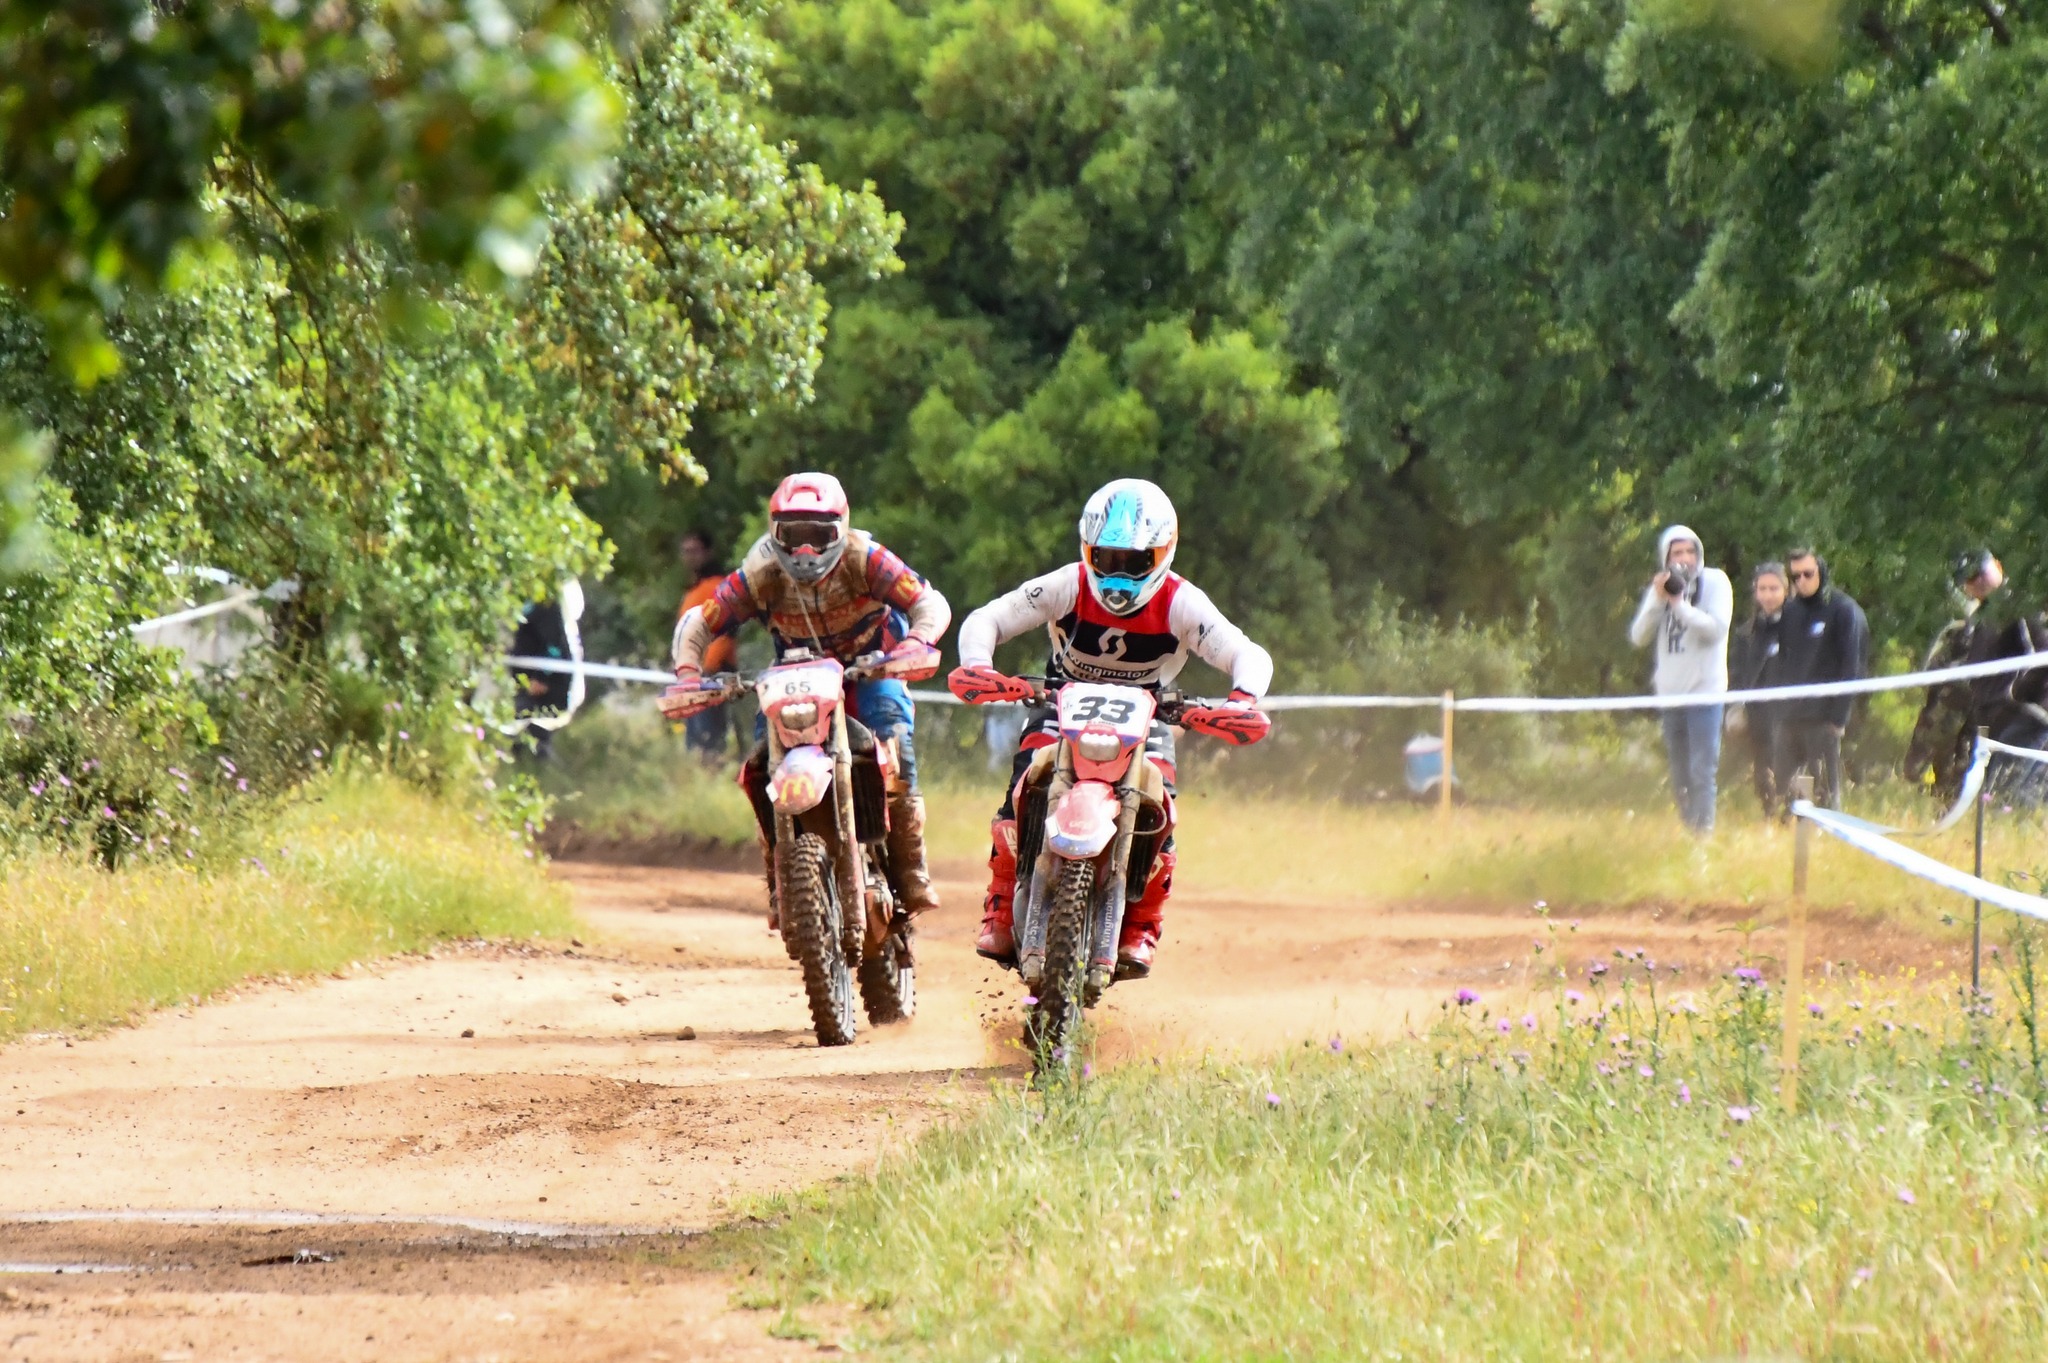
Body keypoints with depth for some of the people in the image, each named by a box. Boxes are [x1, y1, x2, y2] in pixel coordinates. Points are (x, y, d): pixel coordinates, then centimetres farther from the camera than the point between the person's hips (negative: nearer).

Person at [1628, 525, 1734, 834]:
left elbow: (1717, 629, -14)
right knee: (1680, 778, 9)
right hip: (1671, 693, 5)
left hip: (1704, 692, -5)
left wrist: (1679, 603, -19)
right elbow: (1639, 637, 3)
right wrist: (1657, 600, -10)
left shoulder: (1714, 582, -2)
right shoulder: (1659, 588, 11)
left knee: (1701, 773, -11)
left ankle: (1703, 832, -12)